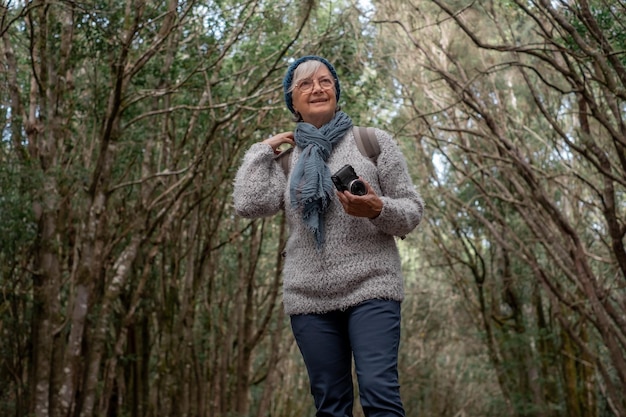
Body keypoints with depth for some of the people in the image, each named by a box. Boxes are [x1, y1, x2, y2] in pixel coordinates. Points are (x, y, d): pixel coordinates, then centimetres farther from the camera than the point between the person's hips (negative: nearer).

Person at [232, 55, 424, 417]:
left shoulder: (373, 141, 7)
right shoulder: (286, 159, 13)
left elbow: (412, 209, 5)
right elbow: (249, 204, -4)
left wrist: (378, 210, -17)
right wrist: (262, 150, 8)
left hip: (370, 288, -3)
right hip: (309, 298, 3)